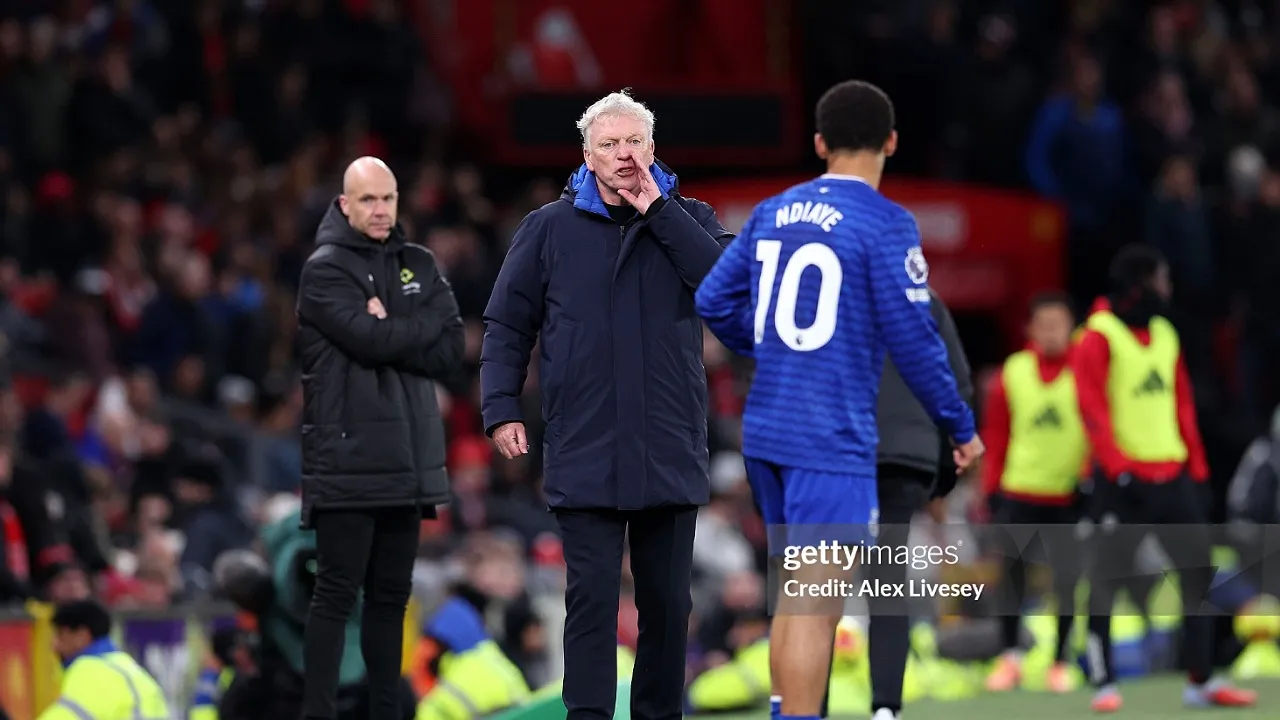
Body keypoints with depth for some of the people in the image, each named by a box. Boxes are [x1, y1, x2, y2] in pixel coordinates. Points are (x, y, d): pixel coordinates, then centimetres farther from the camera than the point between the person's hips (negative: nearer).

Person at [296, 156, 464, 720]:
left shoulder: (419, 265, 13)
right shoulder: (325, 270, -4)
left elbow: (450, 349, 2)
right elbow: (369, 340, -17)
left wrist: (390, 331, -9)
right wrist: (420, 326, -4)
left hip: (406, 456, 6)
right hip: (348, 456, -6)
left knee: (391, 595, 10)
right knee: (338, 593, -6)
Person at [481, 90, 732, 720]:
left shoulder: (688, 221, 7)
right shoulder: (550, 229, 5)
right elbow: (507, 325, 8)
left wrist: (658, 213, -12)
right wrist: (501, 408, -3)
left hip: (670, 455, 1)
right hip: (584, 458, -1)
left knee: (668, 601, 8)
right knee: (592, 595, -5)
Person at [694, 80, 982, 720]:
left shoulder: (773, 213, 9)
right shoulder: (884, 224, -10)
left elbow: (713, 301, 13)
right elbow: (913, 338, -12)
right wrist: (960, 428, -1)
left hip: (766, 430, 7)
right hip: (833, 441, -7)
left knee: (794, 593, 18)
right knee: (817, 604, -8)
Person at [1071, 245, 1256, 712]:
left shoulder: (1164, 334, 15)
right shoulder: (1099, 337, -7)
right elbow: (1093, 408, -13)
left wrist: (1196, 468, 13)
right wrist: (1117, 467, -20)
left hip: (1172, 475, 7)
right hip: (1124, 480, -7)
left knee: (1198, 571, 5)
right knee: (1107, 578, -4)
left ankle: (1201, 682, 11)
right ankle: (1104, 684, 2)